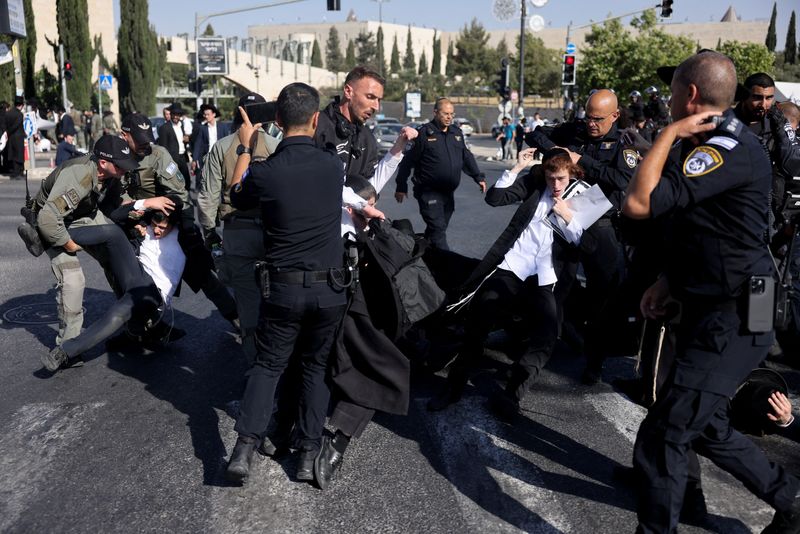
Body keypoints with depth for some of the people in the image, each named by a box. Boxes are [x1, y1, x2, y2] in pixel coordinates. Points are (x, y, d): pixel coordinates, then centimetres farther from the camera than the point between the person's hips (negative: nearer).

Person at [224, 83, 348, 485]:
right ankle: (308, 455, 16)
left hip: (283, 288, -1)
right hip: (329, 289, 1)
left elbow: (237, 196, 11)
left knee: (268, 364, 14)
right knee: (316, 366, 16)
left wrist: (246, 147, 19)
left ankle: (245, 447, 3)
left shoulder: (264, 172, -12)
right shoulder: (334, 166, -7)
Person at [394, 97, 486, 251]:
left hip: (448, 193, 6)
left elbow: (467, 157, 20)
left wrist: (478, 177, 13)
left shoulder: (457, 133, 12)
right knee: (438, 232, -11)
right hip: (429, 193, -6)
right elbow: (408, 160, -6)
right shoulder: (424, 133, -7)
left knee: (436, 231, 13)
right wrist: (401, 186, -5)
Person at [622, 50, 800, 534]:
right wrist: (671, 281, 14)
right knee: (704, 425, 22)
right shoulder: (723, 142, 13)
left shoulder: (730, 150, -22)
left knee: (662, 438, -8)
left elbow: (638, 204, -31)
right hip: (718, 311, 11)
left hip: (731, 321, -11)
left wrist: (671, 133, -19)